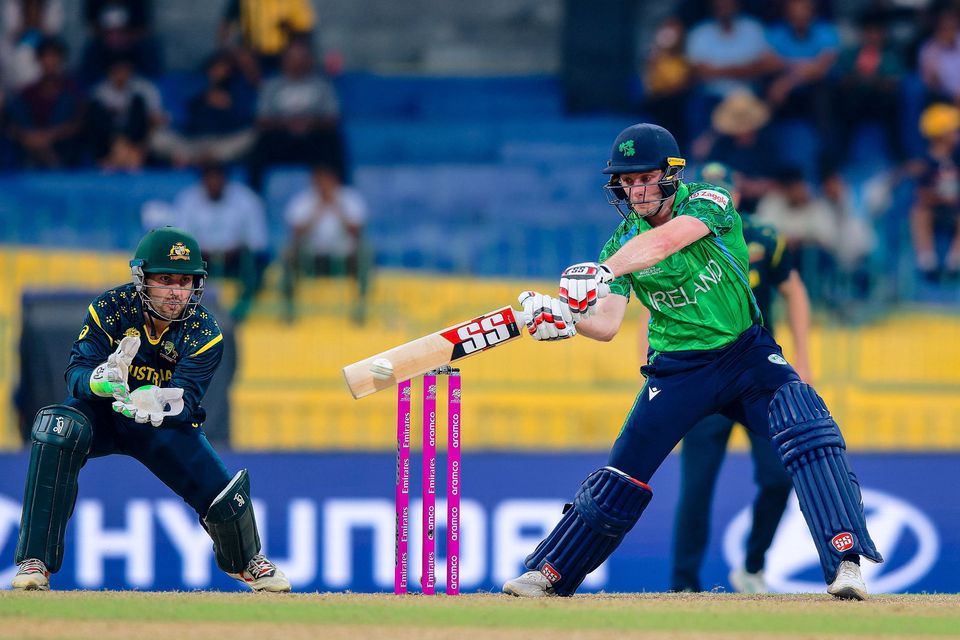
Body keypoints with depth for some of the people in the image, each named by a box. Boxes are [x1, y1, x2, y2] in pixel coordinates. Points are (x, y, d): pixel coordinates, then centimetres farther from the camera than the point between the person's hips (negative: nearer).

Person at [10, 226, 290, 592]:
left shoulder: (203, 332, -19)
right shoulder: (111, 309, -20)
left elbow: (186, 399, -30)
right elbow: (76, 372, -26)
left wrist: (159, 404, -54)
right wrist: (99, 380, -51)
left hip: (167, 425, 1)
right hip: (102, 413, -1)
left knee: (222, 495, -12)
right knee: (59, 429, -35)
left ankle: (244, 562, 30)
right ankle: (35, 560, -30)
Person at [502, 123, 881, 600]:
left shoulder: (709, 203, -14)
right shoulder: (621, 243, -2)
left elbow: (665, 240, -35)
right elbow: (606, 325, -11)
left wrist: (601, 272, -49)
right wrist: (562, 318, -33)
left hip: (746, 352, -2)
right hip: (676, 368, 2)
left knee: (808, 435, -24)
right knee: (623, 473, 0)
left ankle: (845, 560, -27)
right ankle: (549, 573, 13)